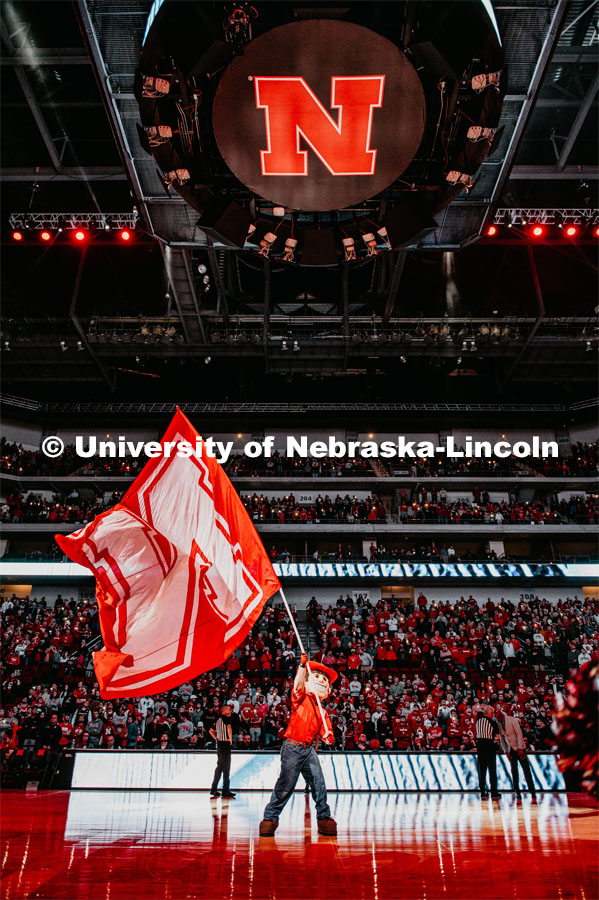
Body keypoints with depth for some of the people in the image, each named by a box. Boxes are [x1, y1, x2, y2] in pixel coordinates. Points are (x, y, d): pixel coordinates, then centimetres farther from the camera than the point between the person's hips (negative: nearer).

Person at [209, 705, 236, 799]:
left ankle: (214, 789, 18)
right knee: (226, 768, -5)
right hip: (225, 744, -9)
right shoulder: (226, 718, -10)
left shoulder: (218, 719, 16)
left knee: (219, 767, 14)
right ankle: (226, 791, -3)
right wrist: (230, 738, -16)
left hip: (219, 744, 9)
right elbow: (229, 728, -28)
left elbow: (211, 731, 26)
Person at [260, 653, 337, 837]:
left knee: (319, 784, -1)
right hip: (293, 747, -5)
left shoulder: (323, 712, 17)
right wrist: (303, 666, -30)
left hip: (310, 750, 5)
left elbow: (325, 731, 8)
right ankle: (270, 818, 5)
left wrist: (328, 737, -16)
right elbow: (298, 685, -18)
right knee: (286, 785, -8)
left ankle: (324, 818, 13)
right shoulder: (302, 698, 3)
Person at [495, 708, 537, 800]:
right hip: (510, 750, 4)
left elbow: (519, 733, -12)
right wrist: (506, 752, 1)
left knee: (526, 770, -5)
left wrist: (520, 749, -16)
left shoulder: (511, 720, -11)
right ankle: (518, 794, 6)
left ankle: (533, 793, 0)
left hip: (519, 748, -4)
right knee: (514, 772, 0)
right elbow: (501, 739, 8)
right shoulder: (498, 724, 3)